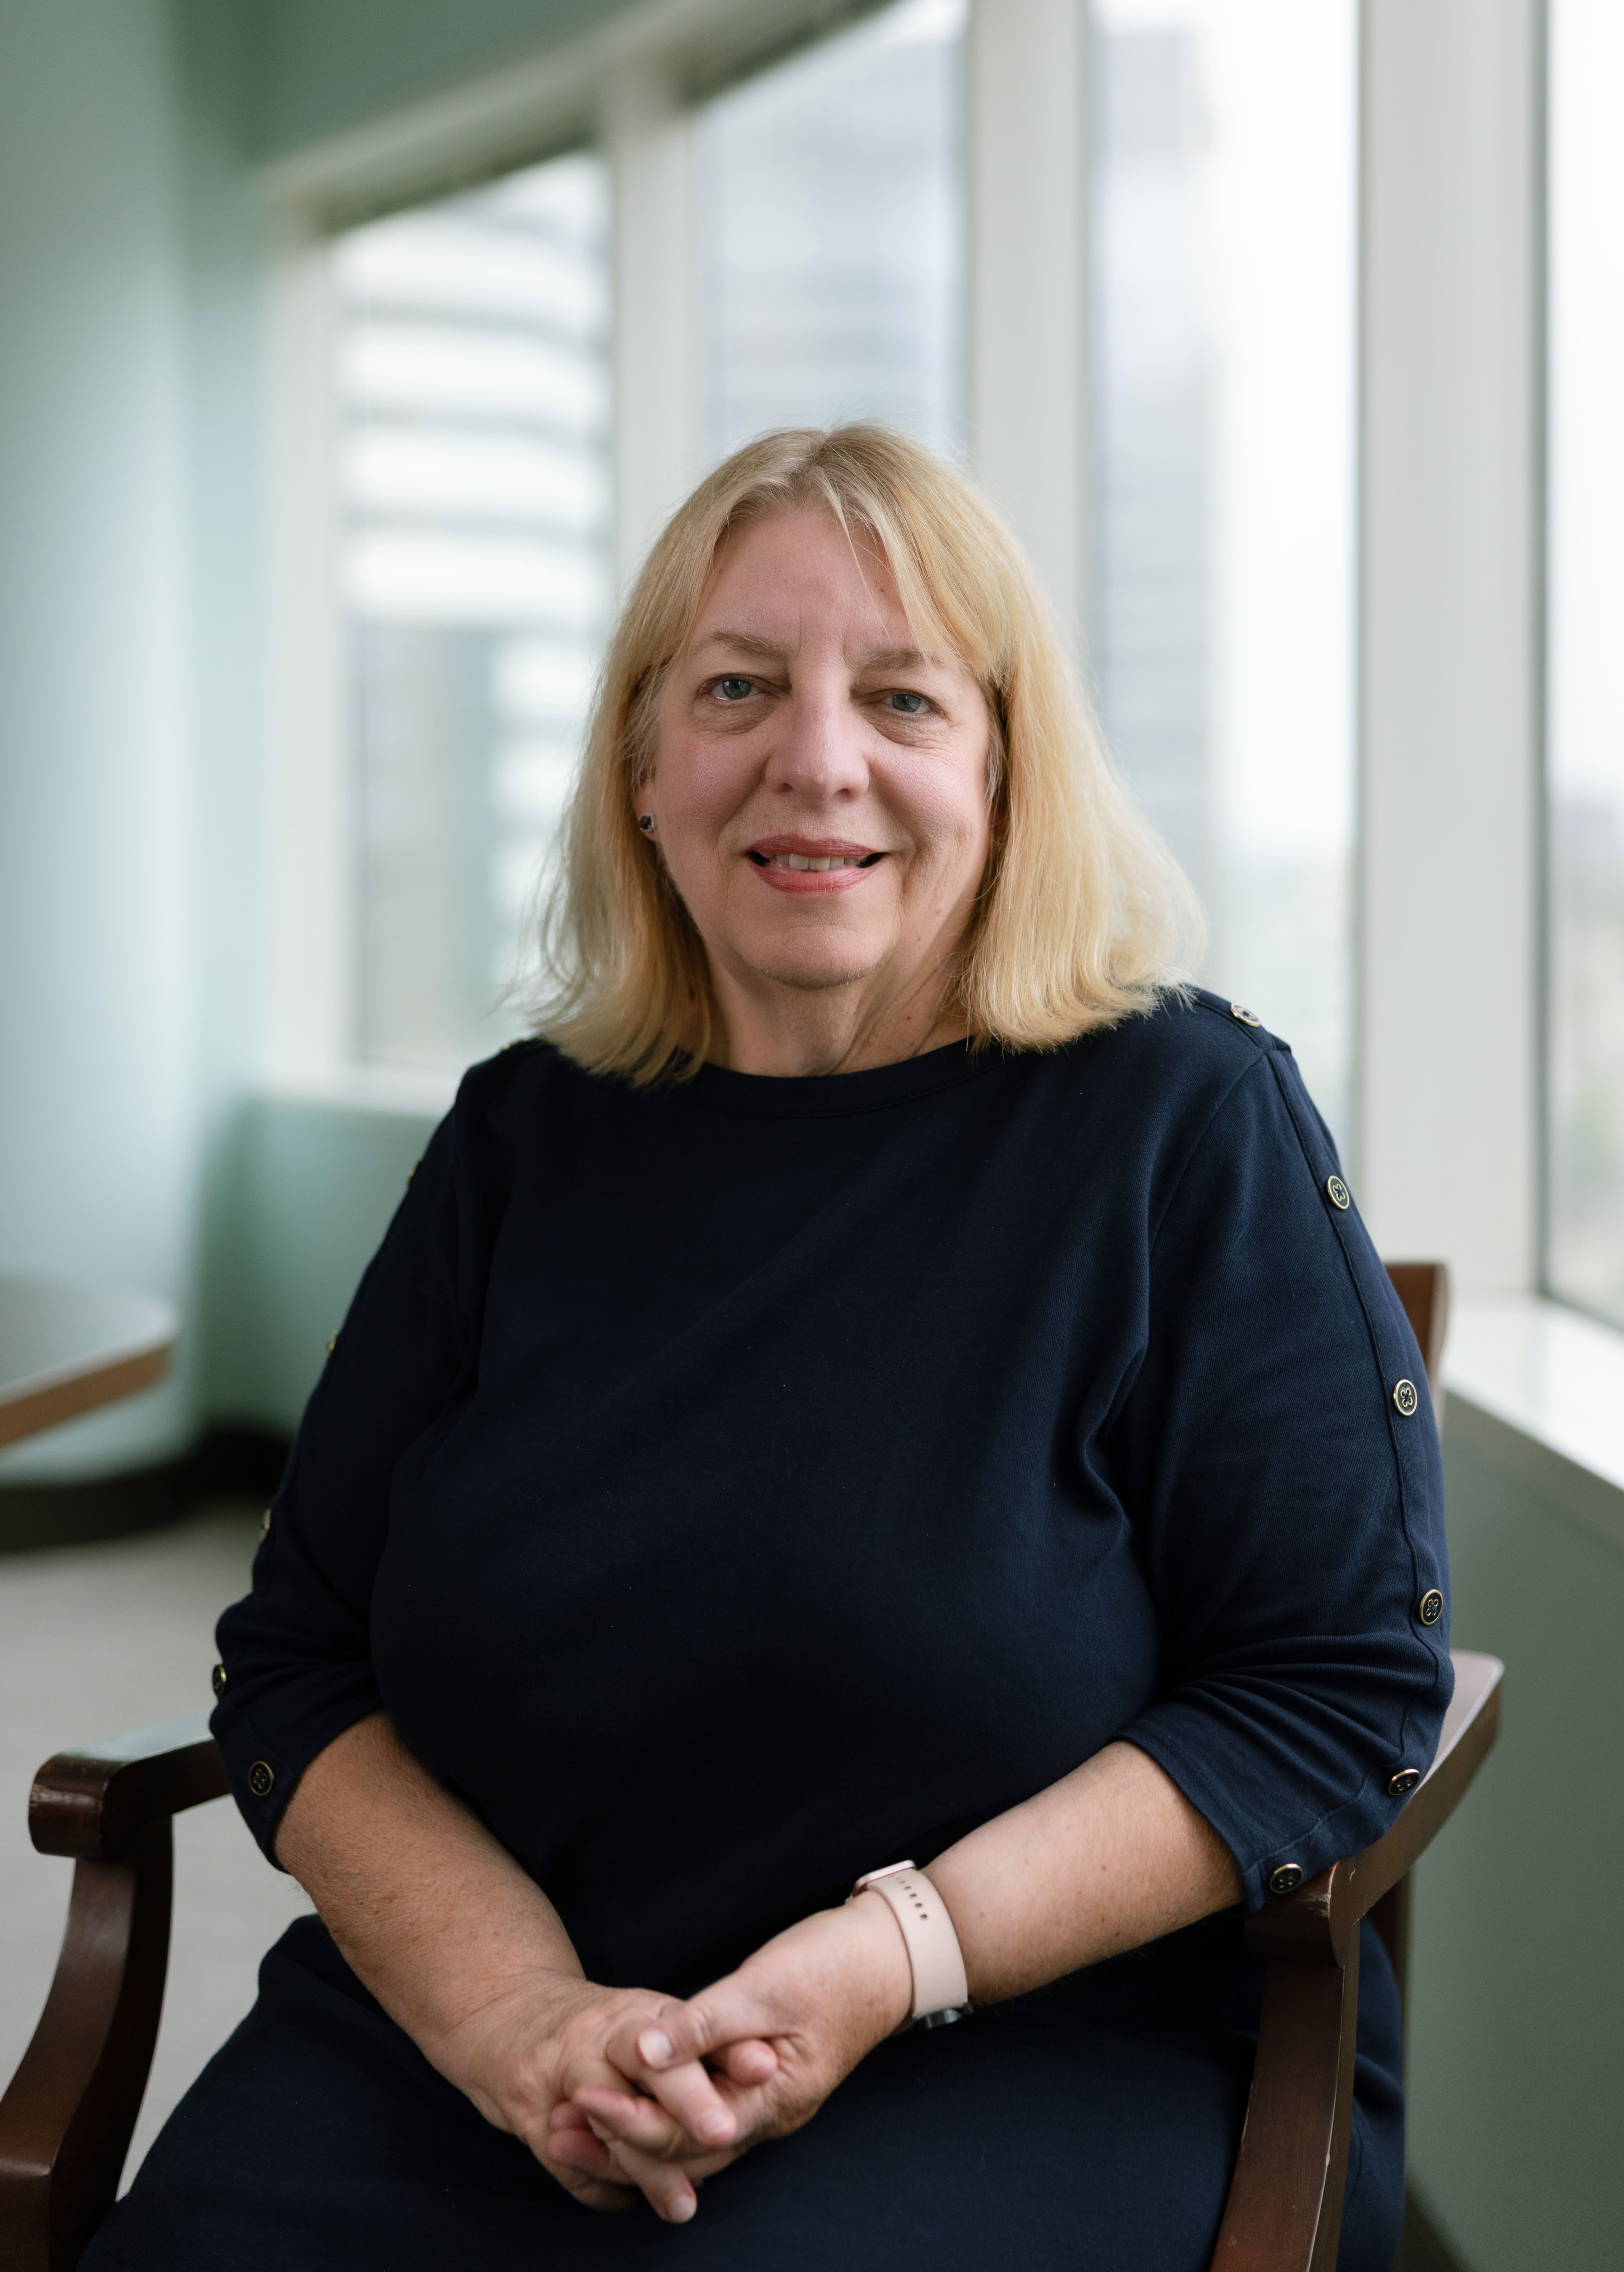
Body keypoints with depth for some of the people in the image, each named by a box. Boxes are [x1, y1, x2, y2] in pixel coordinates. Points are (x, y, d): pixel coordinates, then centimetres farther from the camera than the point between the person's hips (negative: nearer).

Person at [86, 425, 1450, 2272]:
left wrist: (901, 1954, -16)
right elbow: (297, 1665, 6)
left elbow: (1342, 1689, -5)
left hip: (1042, 2055, -3)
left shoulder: (1188, 1117, -3)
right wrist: (506, 2003, -12)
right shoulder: (523, 1136, 8)